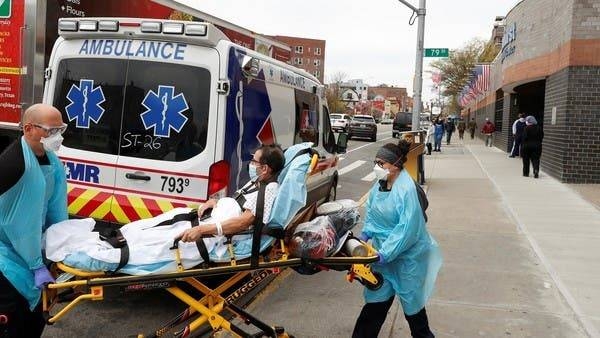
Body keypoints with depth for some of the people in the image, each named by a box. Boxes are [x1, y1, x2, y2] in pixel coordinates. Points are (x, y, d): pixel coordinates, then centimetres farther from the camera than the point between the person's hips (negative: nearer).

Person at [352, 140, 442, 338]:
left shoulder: (406, 189, -25)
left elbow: (407, 229, -28)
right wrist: (366, 233, -4)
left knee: (410, 298, 13)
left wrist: (385, 253, -28)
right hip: (385, 252, 6)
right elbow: (372, 213, 11)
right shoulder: (380, 184, -1)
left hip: (407, 254, -6)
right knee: (377, 298, 13)